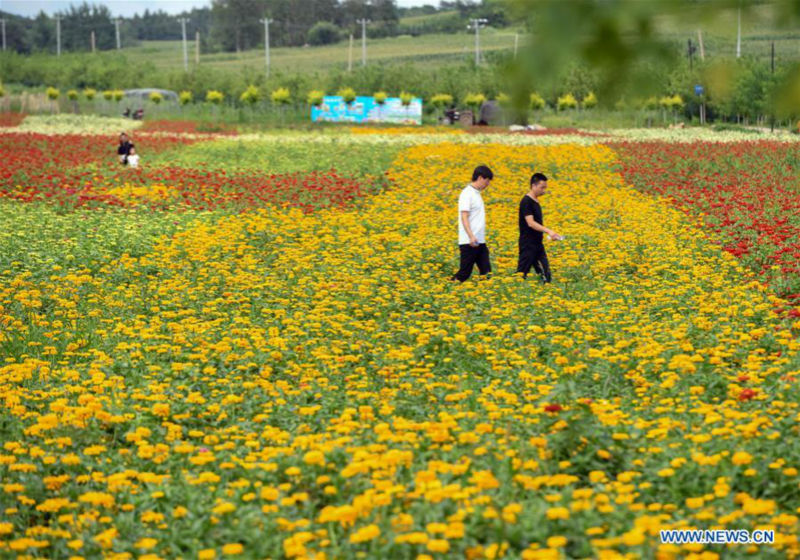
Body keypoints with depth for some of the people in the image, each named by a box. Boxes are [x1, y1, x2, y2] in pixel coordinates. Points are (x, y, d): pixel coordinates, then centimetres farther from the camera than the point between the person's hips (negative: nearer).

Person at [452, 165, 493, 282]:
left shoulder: (477, 193, 15)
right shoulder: (467, 194, -11)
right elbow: (464, 217, -18)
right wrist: (471, 236, -28)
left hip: (480, 242, 9)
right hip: (469, 242, -9)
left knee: (486, 272, 2)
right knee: (464, 273, -5)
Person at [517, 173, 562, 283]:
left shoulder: (535, 201, 12)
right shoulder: (526, 202, -15)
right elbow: (530, 223, -24)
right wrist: (548, 231, -32)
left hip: (538, 244, 9)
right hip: (528, 245, -9)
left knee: (545, 275, 6)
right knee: (521, 274, -5)